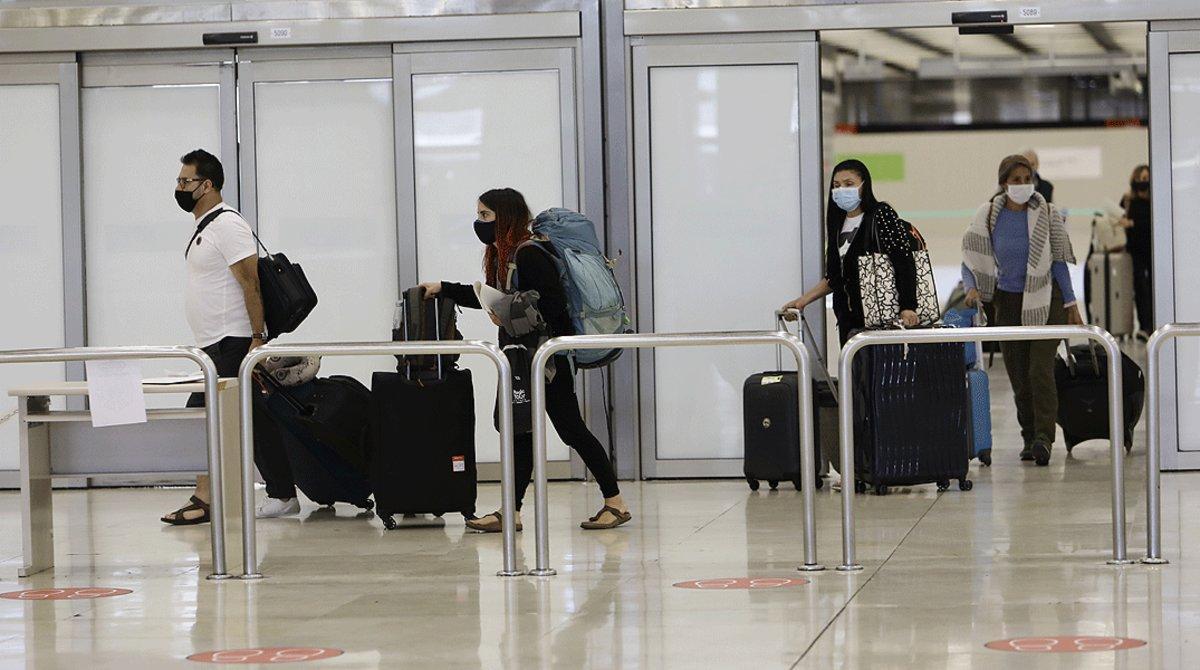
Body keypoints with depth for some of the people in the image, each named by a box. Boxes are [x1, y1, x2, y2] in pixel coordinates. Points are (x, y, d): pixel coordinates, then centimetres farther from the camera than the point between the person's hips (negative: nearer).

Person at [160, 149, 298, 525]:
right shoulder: (203, 229, 19)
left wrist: (257, 338, -23)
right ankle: (283, 496, 12)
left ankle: (204, 500, -11)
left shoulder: (226, 225, -12)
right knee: (257, 423, 10)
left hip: (231, 346, -10)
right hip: (217, 346, 10)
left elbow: (251, 282, -19)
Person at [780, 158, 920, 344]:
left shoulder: (882, 214, -3)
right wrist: (803, 300, 12)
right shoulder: (839, 225, 17)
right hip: (849, 322, 6)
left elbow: (905, 265, -11)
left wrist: (907, 308, -21)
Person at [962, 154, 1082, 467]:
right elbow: (971, 261, 0)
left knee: (1040, 370, -15)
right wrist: (972, 289, -19)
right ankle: (1030, 438, 17)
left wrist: (1071, 304, 1)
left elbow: (1058, 262, 2)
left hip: (1045, 300, -2)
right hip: (1007, 302, 2)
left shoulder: (1046, 215, -4)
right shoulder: (988, 216, -4)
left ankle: (1044, 438, -20)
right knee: (1018, 376, 5)